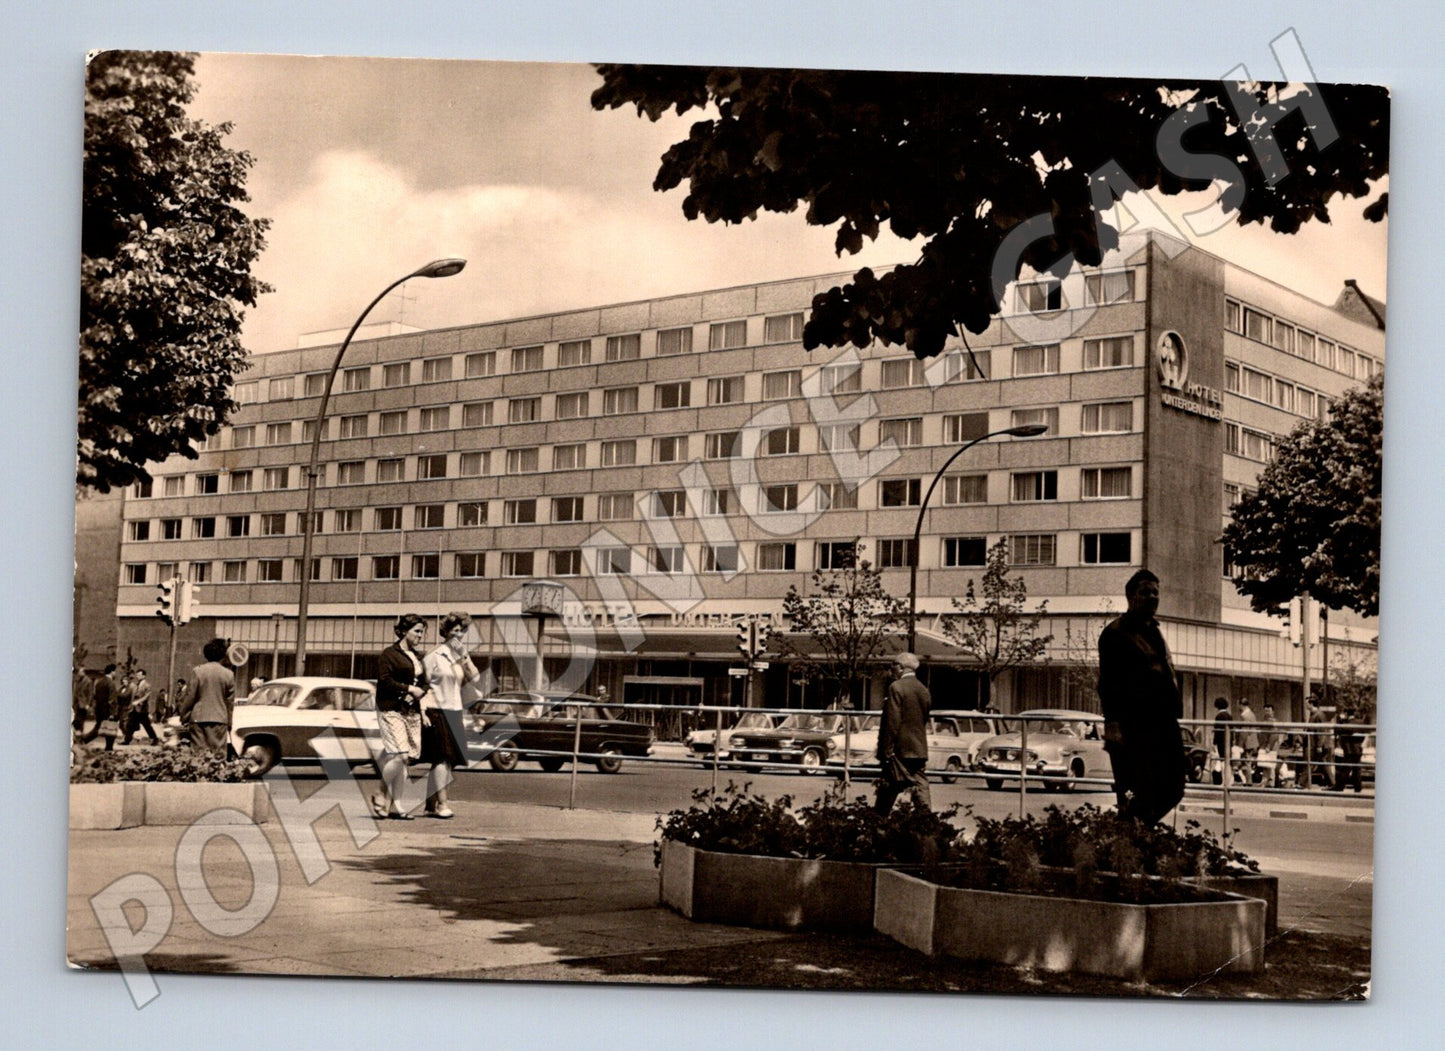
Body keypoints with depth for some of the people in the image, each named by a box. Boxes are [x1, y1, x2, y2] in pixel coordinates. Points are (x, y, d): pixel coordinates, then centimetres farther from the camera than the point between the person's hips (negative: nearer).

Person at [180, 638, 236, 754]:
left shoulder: (197, 671, -3)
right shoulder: (229, 674, 1)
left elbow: (190, 697, -2)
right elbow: (230, 702, 5)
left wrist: (184, 717, 8)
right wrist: (229, 723, 13)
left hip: (198, 719, -1)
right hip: (220, 719, 1)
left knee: (199, 753, 1)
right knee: (218, 752, 1)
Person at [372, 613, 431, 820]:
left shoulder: (418, 656, 18)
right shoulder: (390, 654, -4)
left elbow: (424, 684, 20)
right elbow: (384, 680, -13)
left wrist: (419, 692, -2)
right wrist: (408, 689, -12)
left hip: (412, 711, 7)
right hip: (392, 710, -7)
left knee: (404, 759, 4)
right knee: (399, 755, -17)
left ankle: (396, 804, 9)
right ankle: (380, 795, 0)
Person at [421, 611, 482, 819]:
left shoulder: (461, 658, 13)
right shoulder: (435, 657, -6)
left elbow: (474, 677, 2)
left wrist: (465, 656, -5)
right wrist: (423, 712, -15)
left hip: (454, 712, 7)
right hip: (437, 711, -7)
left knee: (446, 759, 8)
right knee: (442, 758, -10)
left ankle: (431, 803, 14)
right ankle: (441, 803, -8)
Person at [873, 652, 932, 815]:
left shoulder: (896, 687, -10)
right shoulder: (924, 690, 12)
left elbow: (892, 722, -15)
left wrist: (887, 751, -14)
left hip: (900, 749, -7)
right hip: (919, 748, 7)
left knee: (887, 789, 0)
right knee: (920, 786, 2)